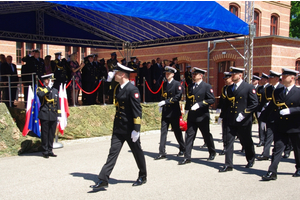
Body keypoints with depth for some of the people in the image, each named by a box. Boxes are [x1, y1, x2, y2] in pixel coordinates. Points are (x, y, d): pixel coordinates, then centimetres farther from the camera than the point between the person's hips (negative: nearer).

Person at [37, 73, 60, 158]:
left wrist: (58, 115, 11)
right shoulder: (40, 89, 1)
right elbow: (40, 94, -25)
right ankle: (45, 151, 8)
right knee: (45, 134, 0)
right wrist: (48, 87, -15)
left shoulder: (55, 91, 15)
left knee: (52, 134, 8)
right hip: (45, 115, -4)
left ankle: (50, 150, 17)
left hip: (53, 116, 4)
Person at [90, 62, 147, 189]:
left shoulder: (132, 89, -16)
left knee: (137, 152, 10)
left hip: (130, 128, -7)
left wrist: (136, 129, -20)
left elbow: (137, 110, -18)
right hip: (118, 128, 7)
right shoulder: (117, 88, 8)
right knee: (113, 153, 4)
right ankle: (103, 180, 5)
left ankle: (143, 177, 29)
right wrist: (108, 80, 12)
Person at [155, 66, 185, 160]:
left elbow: (178, 97, -17)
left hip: (174, 112, -5)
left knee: (177, 131, 7)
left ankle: (182, 149, 27)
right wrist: (161, 105, 7)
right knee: (163, 132, 0)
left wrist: (166, 101, -21)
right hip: (165, 112, 5)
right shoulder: (164, 84, 12)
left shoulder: (177, 84, -7)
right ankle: (162, 153, 2)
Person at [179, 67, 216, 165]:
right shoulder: (190, 87, 11)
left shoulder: (207, 86, -7)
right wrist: (187, 108, 10)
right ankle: (187, 157, 2)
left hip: (202, 116, -5)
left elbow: (212, 100, -13)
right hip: (191, 116, 5)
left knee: (207, 135, 10)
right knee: (189, 135, 0)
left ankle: (212, 153, 32)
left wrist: (199, 104, -21)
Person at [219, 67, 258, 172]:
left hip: (244, 121, -4)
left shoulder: (249, 87, -7)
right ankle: (228, 164, 2)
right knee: (229, 141, -2)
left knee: (246, 142, 11)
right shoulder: (229, 88, 11)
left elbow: (254, 103, -11)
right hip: (231, 120, 5)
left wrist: (244, 113, -18)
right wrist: (225, 115, 9)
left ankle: (251, 160, 35)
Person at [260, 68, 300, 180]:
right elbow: (271, 106, 13)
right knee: (277, 148, -2)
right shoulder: (277, 92, 6)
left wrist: (290, 110, -28)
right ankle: (272, 172, -3)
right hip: (280, 127, 3)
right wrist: (264, 119, 14)